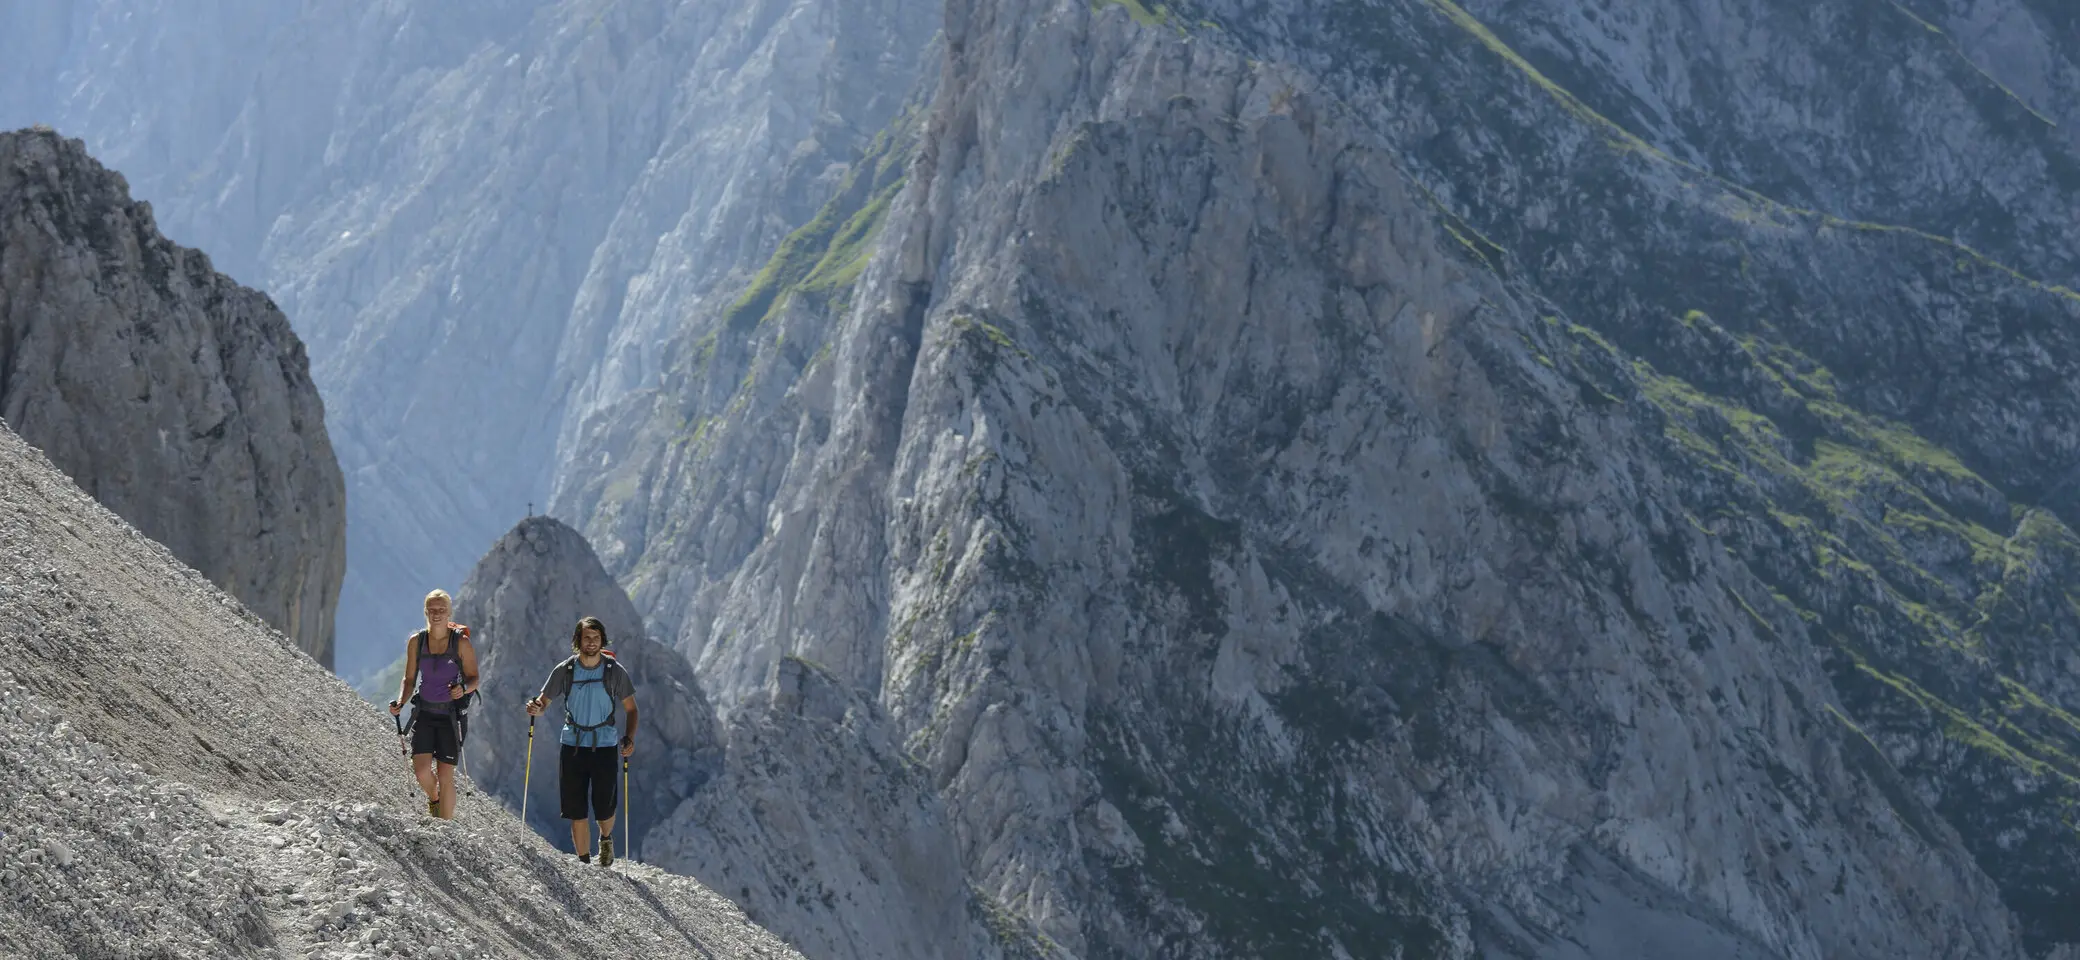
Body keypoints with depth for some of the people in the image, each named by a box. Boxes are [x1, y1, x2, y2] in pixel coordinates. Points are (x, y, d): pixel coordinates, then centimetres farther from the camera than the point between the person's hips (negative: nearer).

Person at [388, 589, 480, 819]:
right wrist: (400, 702, -8)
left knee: (445, 776, -3)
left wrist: (463, 689, -23)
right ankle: (433, 798, 24)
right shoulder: (416, 642, 2)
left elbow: (473, 679, -1)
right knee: (421, 771, -11)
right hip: (424, 713, 2)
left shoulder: (461, 642, -6)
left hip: (450, 715, -2)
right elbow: (409, 680, 10)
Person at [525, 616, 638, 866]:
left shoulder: (615, 671, -2)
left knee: (605, 809, -2)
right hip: (572, 746, 1)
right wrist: (535, 709, -21)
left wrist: (629, 738, -13)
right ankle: (583, 861, 15)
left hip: (604, 746, -1)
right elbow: (543, 702, 4)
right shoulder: (565, 671, -1)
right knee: (576, 810, 1)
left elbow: (630, 709, 3)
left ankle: (606, 837, 32)